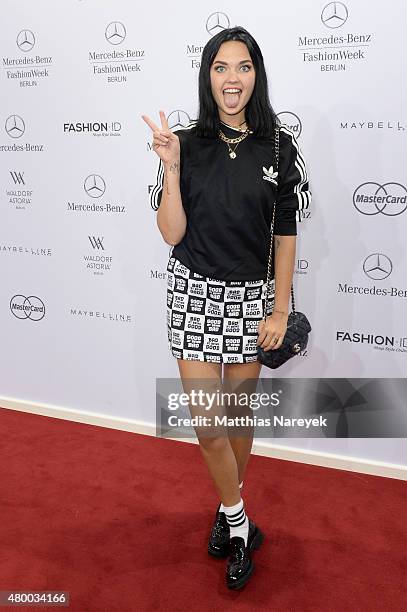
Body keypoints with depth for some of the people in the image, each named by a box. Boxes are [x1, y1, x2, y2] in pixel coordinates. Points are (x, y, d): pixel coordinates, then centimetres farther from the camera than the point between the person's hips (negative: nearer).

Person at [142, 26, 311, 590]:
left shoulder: (279, 148, -2)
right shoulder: (188, 144, -2)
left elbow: (285, 236, 1)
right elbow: (172, 234, -6)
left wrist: (280, 311, -2)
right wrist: (171, 167, -16)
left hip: (250, 294, 1)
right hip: (195, 291, 0)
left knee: (240, 411, 12)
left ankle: (228, 509, 37)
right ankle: (240, 525, 23)